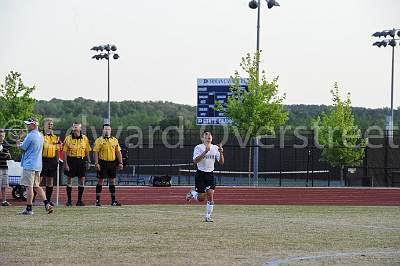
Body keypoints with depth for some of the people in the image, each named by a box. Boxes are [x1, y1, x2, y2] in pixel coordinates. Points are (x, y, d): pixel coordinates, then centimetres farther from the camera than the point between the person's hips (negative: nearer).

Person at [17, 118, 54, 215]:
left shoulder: (30, 136, -14)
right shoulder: (40, 136, 15)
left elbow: (22, 148, -9)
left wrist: (18, 144, 12)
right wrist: (21, 143, 15)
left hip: (29, 165, -9)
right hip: (38, 165, 9)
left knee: (29, 187, -5)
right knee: (37, 186, 13)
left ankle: (29, 209, -3)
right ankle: (47, 204, 3)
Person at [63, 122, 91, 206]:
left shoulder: (84, 138, 5)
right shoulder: (68, 138, -1)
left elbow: (87, 151, 11)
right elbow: (65, 152, -2)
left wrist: (88, 162, 4)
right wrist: (65, 164, -9)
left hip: (81, 161, 2)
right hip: (71, 160, -2)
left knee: (81, 180, 2)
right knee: (69, 180, 2)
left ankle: (79, 200, 10)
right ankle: (69, 200, 9)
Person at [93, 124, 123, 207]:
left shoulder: (115, 140, 11)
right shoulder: (99, 140, -2)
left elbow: (118, 152, 14)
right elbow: (95, 152, -6)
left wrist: (120, 163, 6)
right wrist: (96, 163, -15)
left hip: (112, 163, 4)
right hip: (103, 163, -4)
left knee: (112, 181, 8)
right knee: (100, 181, -1)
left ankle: (113, 200, 13)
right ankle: (97, 200, 3)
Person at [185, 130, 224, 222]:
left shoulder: (215, 148, 5)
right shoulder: (199, 148, -8)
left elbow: (221, 162, 4)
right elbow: (195, 161, -22)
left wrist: (221, 153, -15)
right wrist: (205, 152, -29)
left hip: (210, 174, 3)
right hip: (200, 174, -3)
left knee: (210, 194, -10)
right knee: (201, 198, -5)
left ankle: (208, 216, -2)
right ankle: (191, 194, 29)